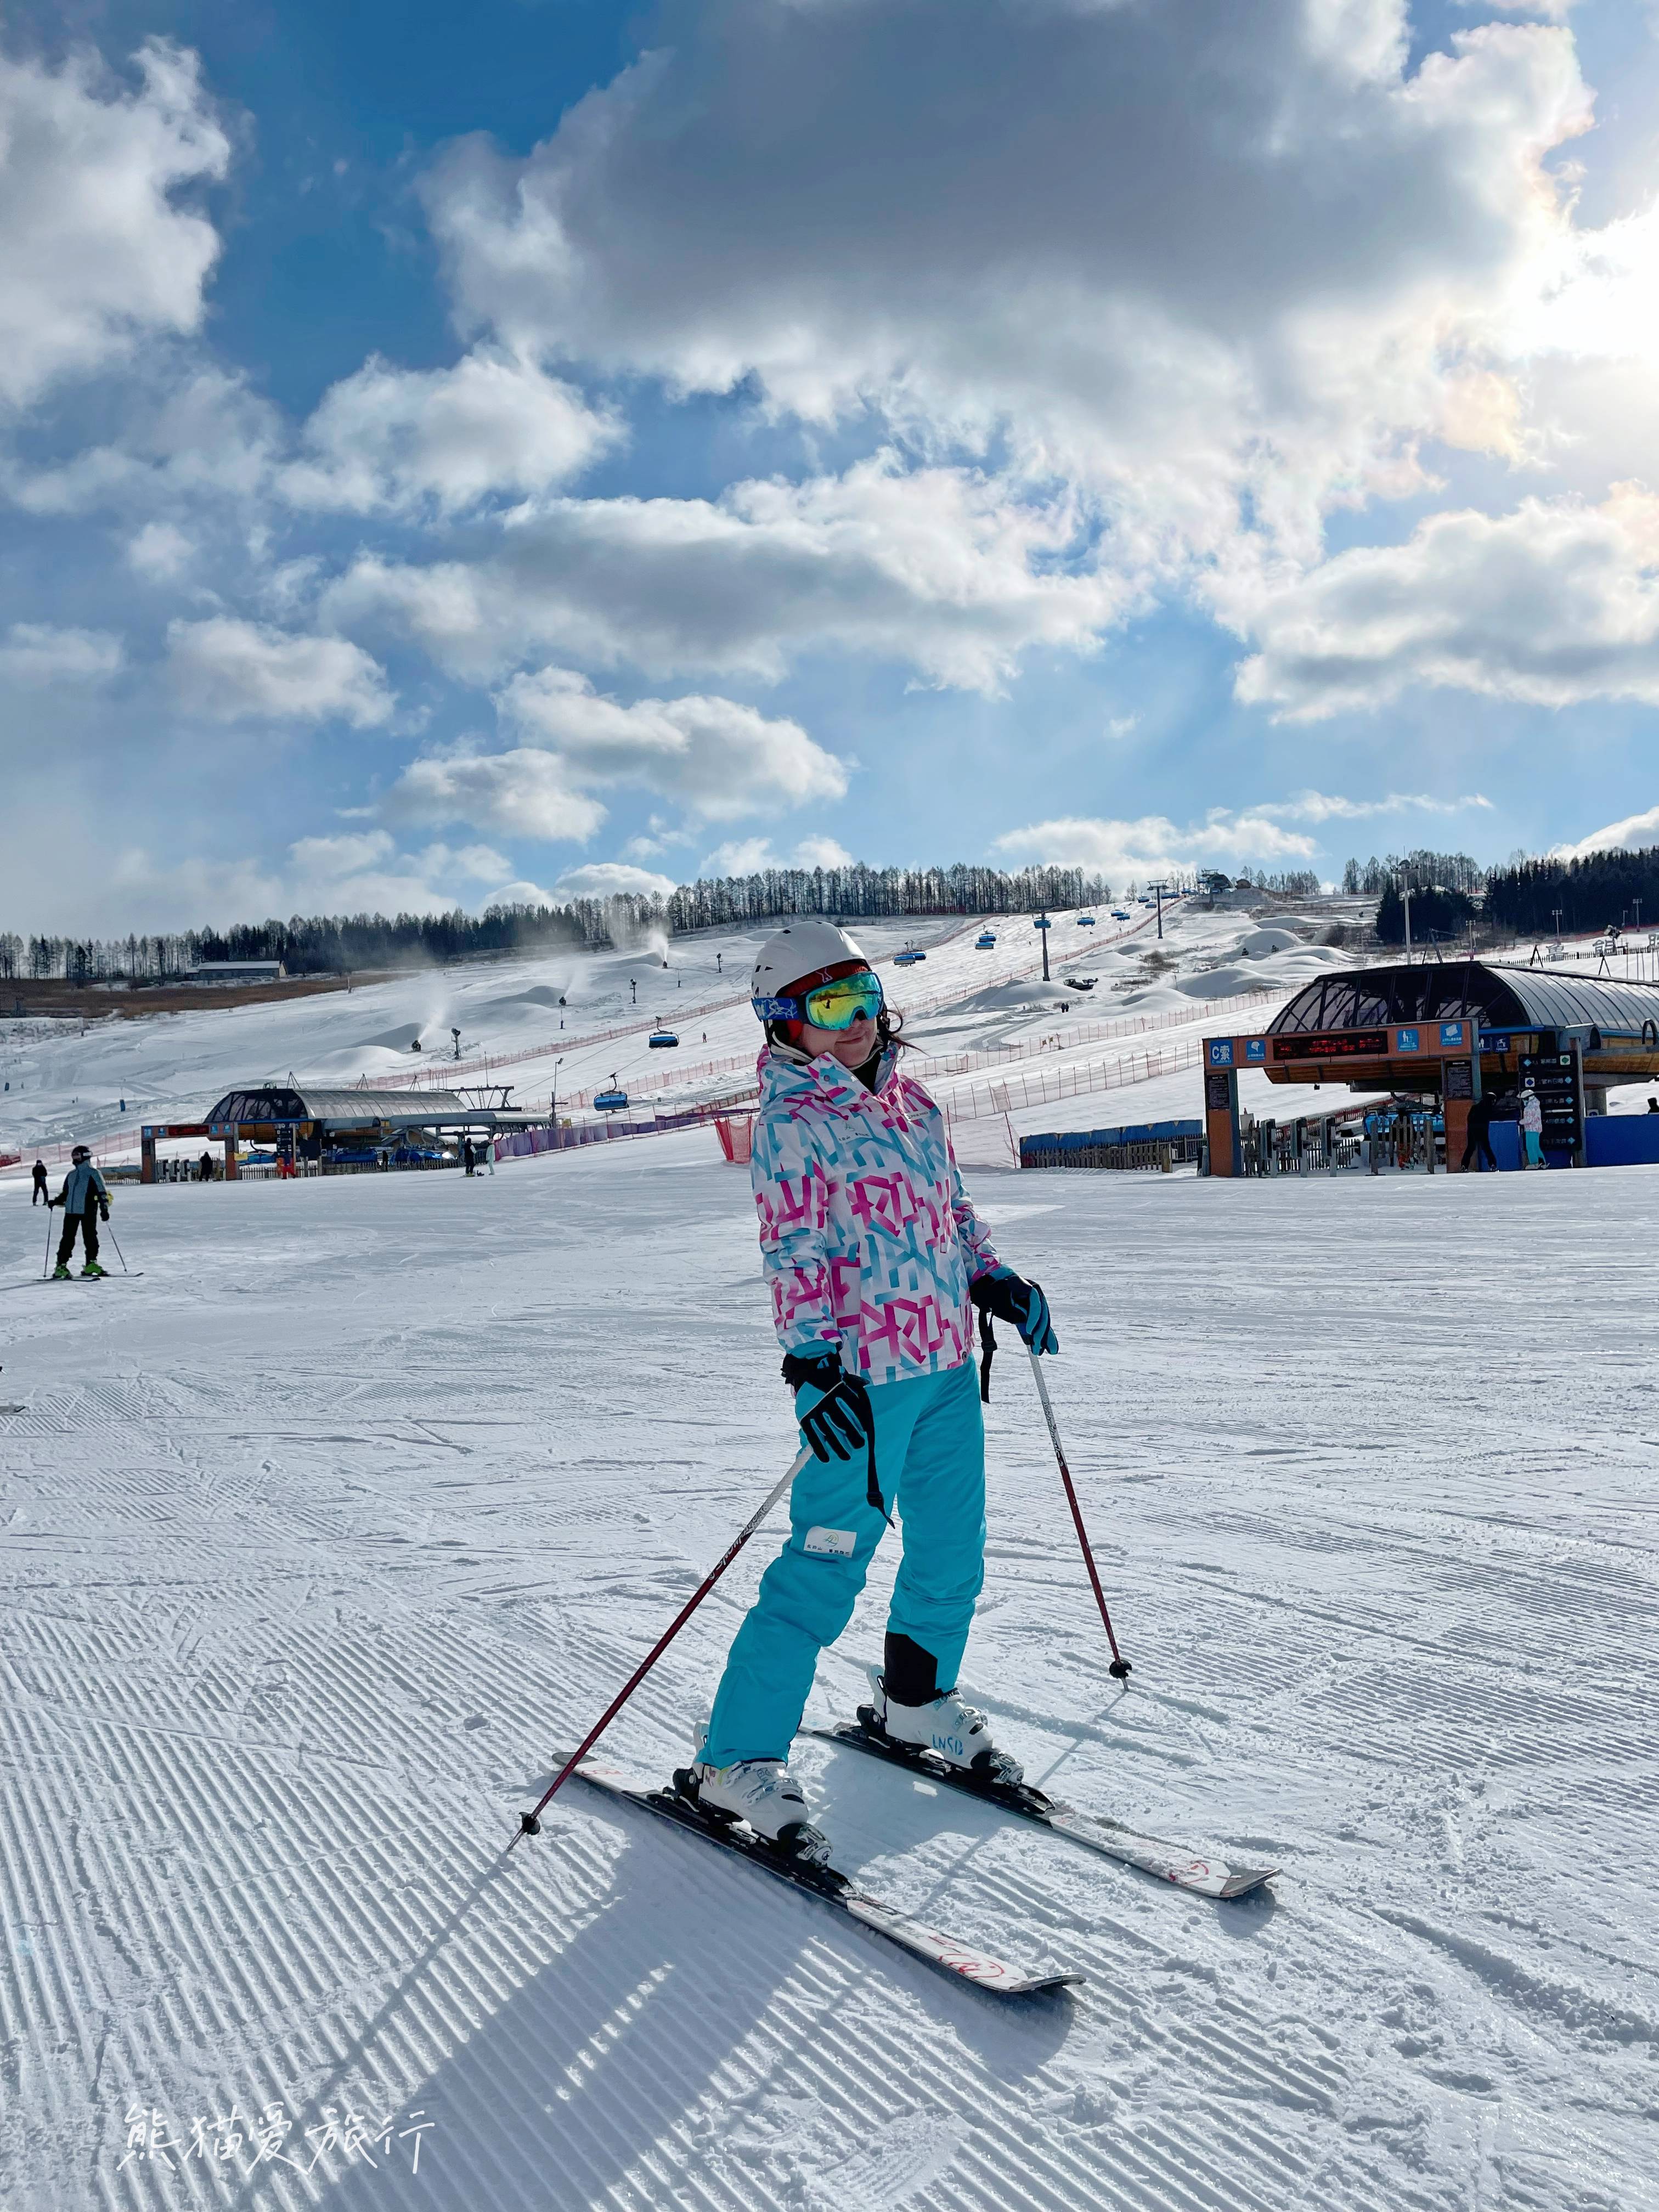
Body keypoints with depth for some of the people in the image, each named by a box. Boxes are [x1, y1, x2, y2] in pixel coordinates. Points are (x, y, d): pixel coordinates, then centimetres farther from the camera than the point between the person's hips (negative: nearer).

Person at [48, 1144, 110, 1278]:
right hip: (71, 1211, 5)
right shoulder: (71, 1175, 18)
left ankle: (91, 1264, 9)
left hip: (88, 1211, -5)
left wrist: (104, 1209, -14)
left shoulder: (93, 1173, 0)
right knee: (67, 1239, 0)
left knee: (90, 1237, 0)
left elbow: (102, 1192, -5)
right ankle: (61, 1266, -2)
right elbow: (65, 1194, 25)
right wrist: (55, 1202, 7)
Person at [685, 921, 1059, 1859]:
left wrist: (996, 1279, 15)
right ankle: (737, 1758, 5)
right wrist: (816, 1362, -26)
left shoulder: (912, 1099, 12)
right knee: (828, 1565, -6)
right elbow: (794, 1253, -17)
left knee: (954, 1548, 16)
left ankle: (916, 1700, 39)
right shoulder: (790, 1123, -10)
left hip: (948, 1363, 8)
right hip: (862, 1377, -8)